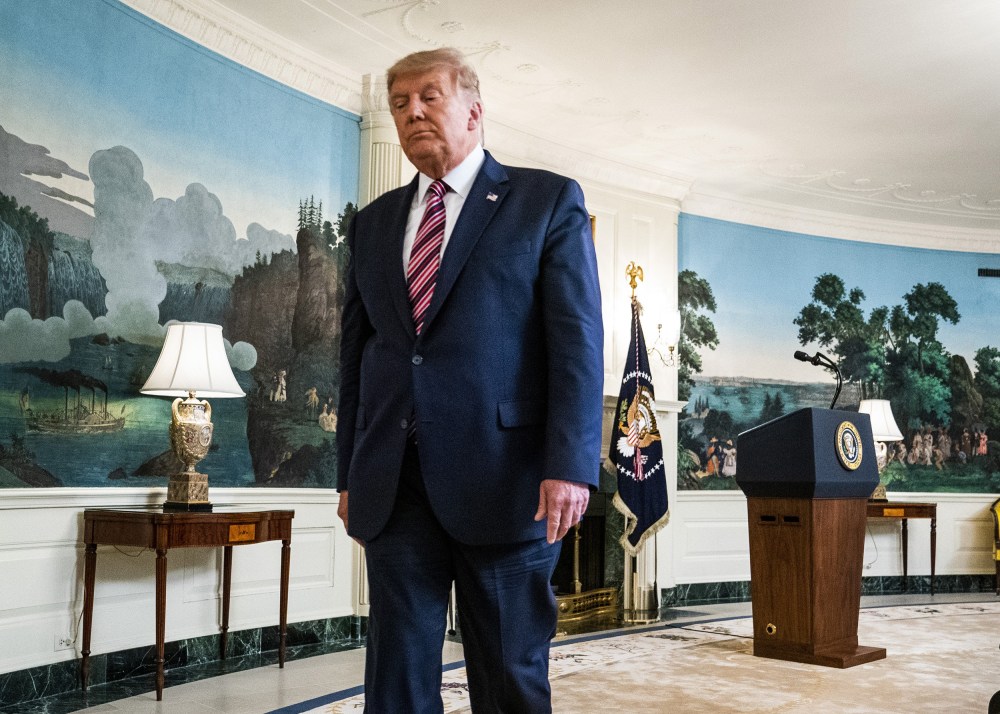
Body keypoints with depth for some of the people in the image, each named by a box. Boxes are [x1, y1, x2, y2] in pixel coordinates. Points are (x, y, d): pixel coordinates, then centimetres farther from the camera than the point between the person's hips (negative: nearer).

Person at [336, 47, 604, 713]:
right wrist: (350, 474, 11)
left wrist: (570, 464, -15)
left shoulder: (549, 201, 4)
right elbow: (355, 353, 16)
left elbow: (578, 340, -5)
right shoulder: (374, 222, 17)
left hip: (502, 478, -4)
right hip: (392, 484, 4)